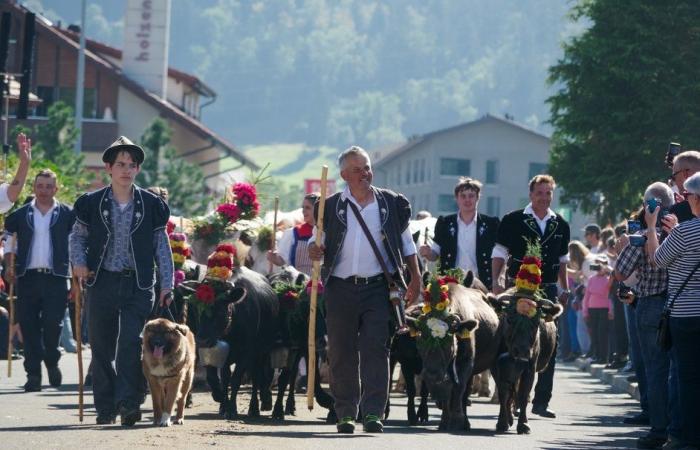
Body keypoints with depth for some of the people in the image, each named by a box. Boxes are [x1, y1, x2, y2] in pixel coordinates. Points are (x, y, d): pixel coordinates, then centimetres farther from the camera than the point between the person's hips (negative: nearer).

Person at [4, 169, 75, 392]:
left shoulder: (67, 214, 5)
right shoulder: (20, 215, 10)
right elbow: (11, 243, 19)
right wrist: (10, 266, 7)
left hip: (56, 277, -2)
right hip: (27, 277, 2)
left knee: (53, 323, -7)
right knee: (29, 326, -1)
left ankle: (52, 363, 20)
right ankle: (33, 373, 4)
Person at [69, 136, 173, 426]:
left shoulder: (151, 205, 4)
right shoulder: (92, 203, 4)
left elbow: (162, 247, 7)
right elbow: (77, 237, 13)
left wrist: (167, 285, 2)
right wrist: (78, 262, -7)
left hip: (138, 285, -1)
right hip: (102, 282, 1)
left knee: (131, 345, -13)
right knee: (101, 348, 5)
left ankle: (128, 403, -15)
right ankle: (105, 407, 12)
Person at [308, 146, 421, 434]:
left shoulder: (391, 204, 7)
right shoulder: (331, 207, 7)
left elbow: (406, 243, 14)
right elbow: (318, 240, 13)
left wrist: (415, 278, 7)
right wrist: (315, 250, -11)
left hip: (377, 288, -1)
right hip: (341, 289, 1)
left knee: (376, 350, -9)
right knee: (342, 353, 4)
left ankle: (373, 413, -11)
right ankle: (345, 413, 11)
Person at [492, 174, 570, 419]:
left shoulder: (560, 225, 11)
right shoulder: (514, 220, -1)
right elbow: (499, 252, 1)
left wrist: (565, 289, 17)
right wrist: (496, 282, -11)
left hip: (548, 290, 4)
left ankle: (541, 401, 5)